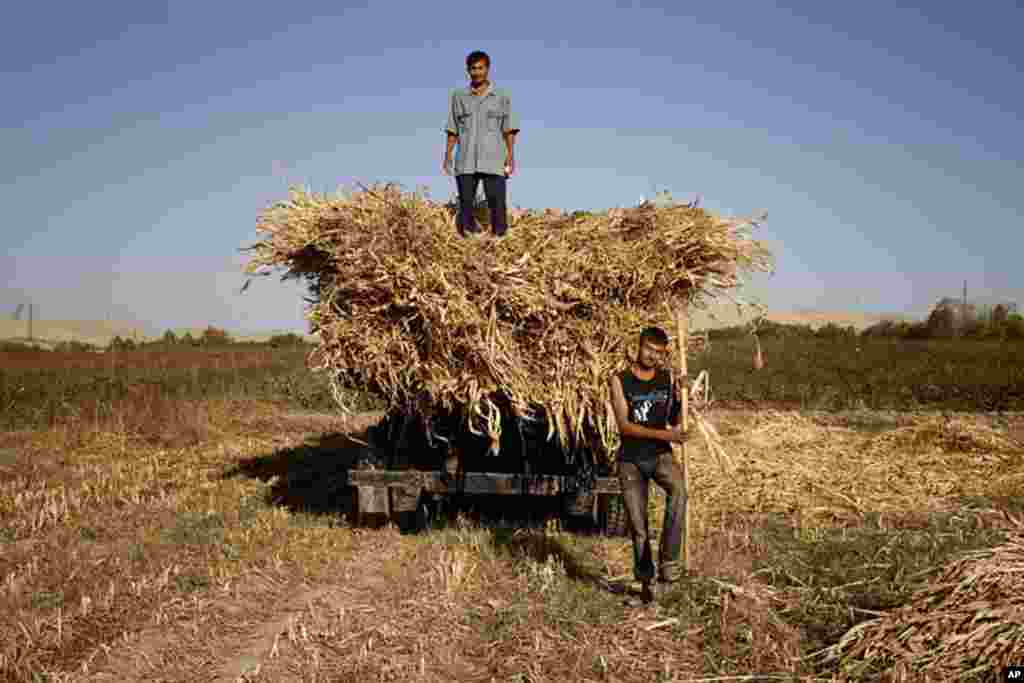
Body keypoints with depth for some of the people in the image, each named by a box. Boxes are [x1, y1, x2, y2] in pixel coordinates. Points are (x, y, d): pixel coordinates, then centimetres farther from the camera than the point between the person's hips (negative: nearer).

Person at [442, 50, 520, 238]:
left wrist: (510, 155, -5)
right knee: (465, 204, 1)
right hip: (465, 162, 2)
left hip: (494, 162, -1)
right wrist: (447, 156, 3)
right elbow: (452, 130, 11)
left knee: (497, 204, -7)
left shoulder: (502, 96, 6)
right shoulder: (458, 96, 9)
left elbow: (509, 129, 4)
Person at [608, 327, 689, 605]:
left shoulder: (667, 378, 2)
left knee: (678, 491, -31)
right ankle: (645, 580, 22)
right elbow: (624, 425, -14)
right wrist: (663, 434, -23)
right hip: (630, 459, -1)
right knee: (638, 525, 3)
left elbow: (674, 422, 9)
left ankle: (668, 563, -25)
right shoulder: (619, 380, -6)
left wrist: (679, 398, -10)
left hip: (660, 454, 1)